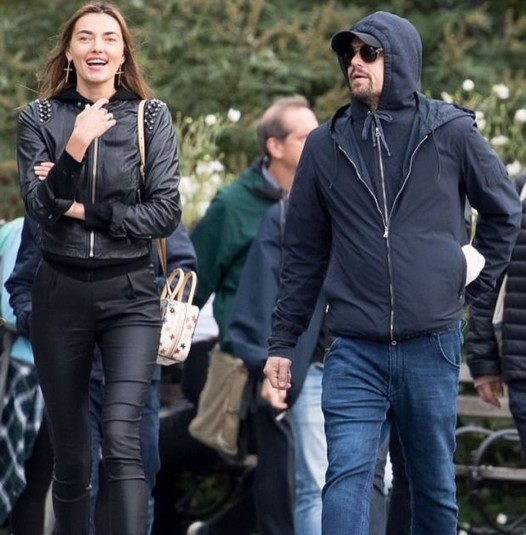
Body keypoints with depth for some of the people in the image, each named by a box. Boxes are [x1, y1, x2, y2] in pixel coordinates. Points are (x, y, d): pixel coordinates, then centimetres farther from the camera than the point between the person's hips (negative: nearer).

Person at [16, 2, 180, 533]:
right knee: (69, 453, 8)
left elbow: (165, 212, -5)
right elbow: (39, 206, -10)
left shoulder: (151, 117, 2)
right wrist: (75, 149, -26)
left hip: (129, 293, -1)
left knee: (121, 438, -19)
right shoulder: (39, 117, 2)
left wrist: (86, 211, -11)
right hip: (60, 292, 2)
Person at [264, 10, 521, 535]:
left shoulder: (452, 132, 1)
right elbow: (303, 251, 10)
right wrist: (282, 342, 10)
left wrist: (473, 282, 8)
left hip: (431, 346, 0)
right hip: (354, 350, 0)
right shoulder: (326, 145, 5)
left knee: (433, 484, 10)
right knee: (346, 478, -12)